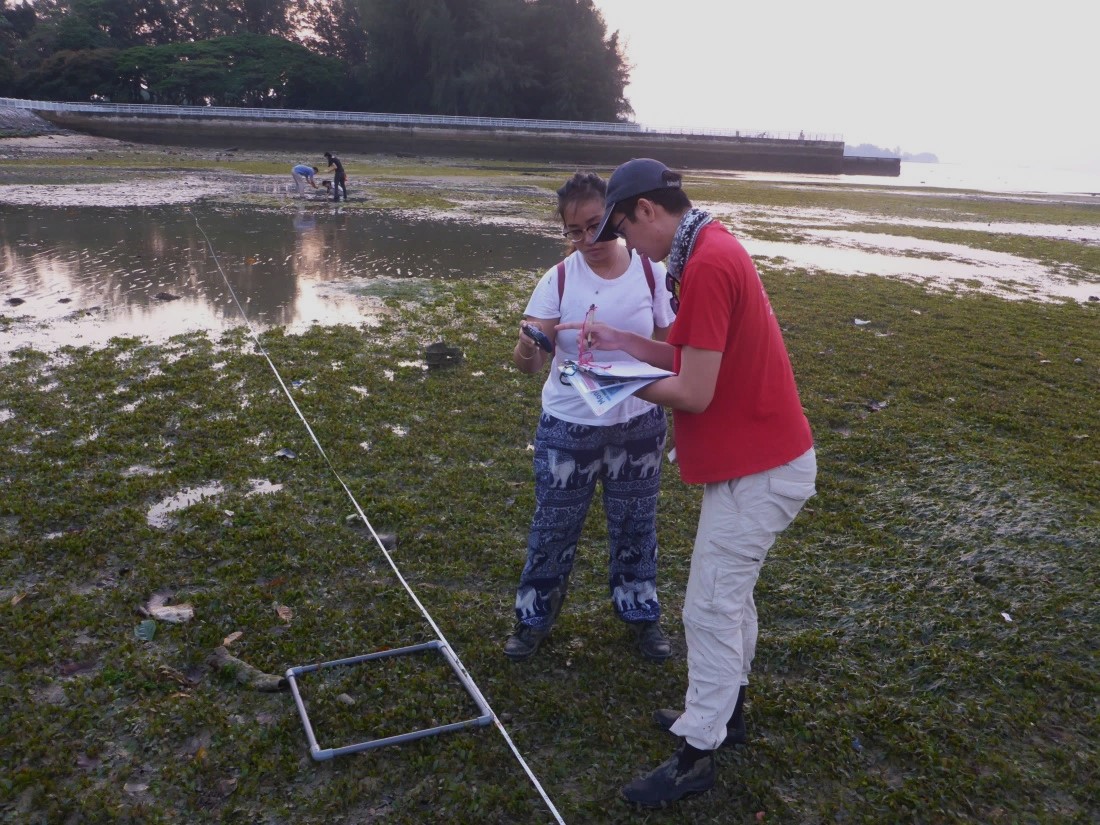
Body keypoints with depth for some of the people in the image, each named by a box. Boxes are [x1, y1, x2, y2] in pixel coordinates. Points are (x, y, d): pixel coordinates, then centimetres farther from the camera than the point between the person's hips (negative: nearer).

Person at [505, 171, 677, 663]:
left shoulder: (651, 274, -8)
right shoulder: (559, 279, -10)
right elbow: (529, 361, -17)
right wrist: (527, 353, -38)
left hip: (638, 426, 1)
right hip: (567, 428, -1)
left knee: (634, 525, 16)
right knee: (553, 526, 11)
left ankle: (641, 614, 37)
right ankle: (535, 617, 31)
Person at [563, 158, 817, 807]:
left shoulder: (708, 265, -23)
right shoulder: (713, 248, 9)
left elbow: (693, 394, -23)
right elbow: (693, 356, 14)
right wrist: (620, 339, 7)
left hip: (759, 469, -10)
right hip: (762, 455, 10)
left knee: (710, 608, 0)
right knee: (732, 592, 21)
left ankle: (696, 757, 14)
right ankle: (727, 709, 38)